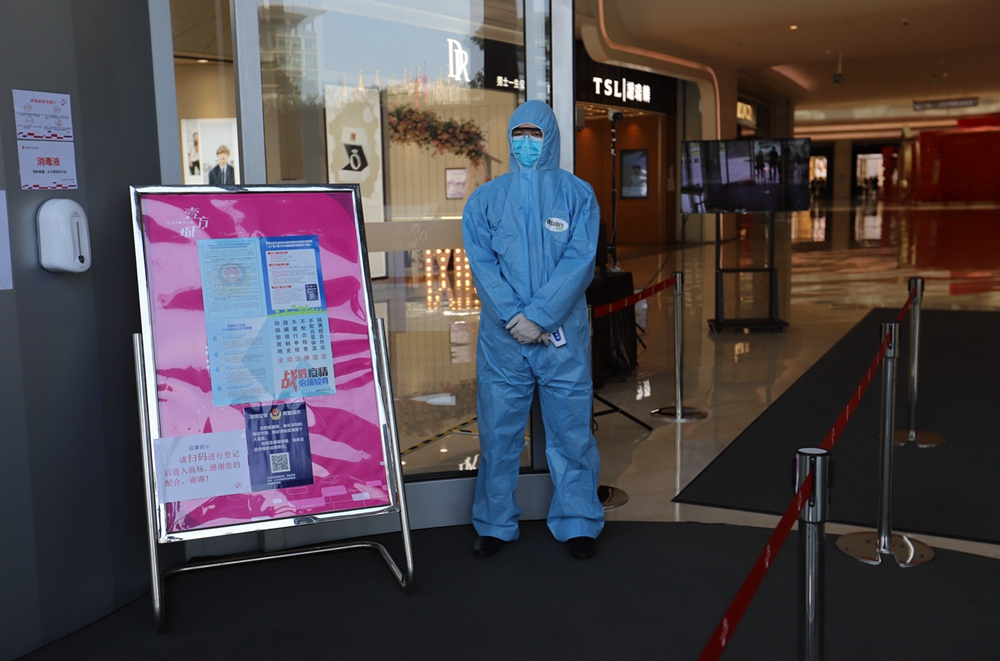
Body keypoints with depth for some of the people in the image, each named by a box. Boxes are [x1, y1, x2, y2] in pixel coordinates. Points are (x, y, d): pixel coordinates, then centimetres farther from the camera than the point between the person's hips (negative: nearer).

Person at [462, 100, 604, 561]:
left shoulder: (578, 195, 5)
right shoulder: (485, 199, 8)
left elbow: (580, 262, -6)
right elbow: (481, 263, -2)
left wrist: (539, 316, -15)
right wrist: (515, 319, -14)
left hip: (563, 335, -1)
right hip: (501, 337, 1)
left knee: (570, 429, 4)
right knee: (498, 431, 6)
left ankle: (578, 523, 18)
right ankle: (495, 524, 20)